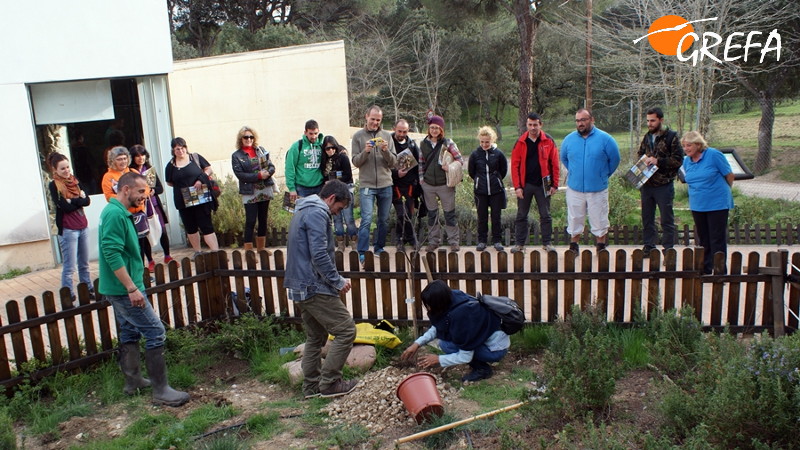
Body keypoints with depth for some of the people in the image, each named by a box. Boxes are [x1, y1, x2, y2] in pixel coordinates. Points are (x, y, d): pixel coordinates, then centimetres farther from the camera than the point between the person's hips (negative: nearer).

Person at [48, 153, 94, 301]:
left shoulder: (75, 181, 9)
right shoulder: (54, 185, -6)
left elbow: (87, 200, -1)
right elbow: (65, 207, -17)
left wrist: (73, 200, -15)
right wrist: (79, 200, -7)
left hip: (83, 227, 6)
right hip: (67, 229, -6)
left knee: (84, 264, 16)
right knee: (69, 267, -3)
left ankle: (88, 291, 26)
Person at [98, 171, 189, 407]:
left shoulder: (117, 212, 14)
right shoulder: (115, 214, -19)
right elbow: (112, 254, -26)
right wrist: (132, 288, -27)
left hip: (119, 289, 11)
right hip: (124, 289, -11)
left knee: (130, 332, 19)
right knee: (155, 332, -8)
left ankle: (133, 381, 31)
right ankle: (161, 390, -4)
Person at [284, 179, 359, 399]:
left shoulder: (303, 211, 19)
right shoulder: (317, 213, -14)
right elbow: (319, 255, -23)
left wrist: (333, 280, 20)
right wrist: (338, 281, -14)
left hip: (300, 287, 11)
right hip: (314, 287, -11)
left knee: (315, 337, 18)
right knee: (346, 330, -5)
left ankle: (311, 386, 23)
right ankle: (329, 383, 1)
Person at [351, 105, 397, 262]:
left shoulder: (387, 136, 6)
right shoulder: (358, 136, 2)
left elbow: (393, 162, 2)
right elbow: (355, 162, -2)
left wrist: (386, 151, -16)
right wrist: (365, 151, -20)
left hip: (386, 185, 3)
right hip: (367, 185, -3)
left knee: (384, 220, 10)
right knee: (367, 220, -10)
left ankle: (379, 247, 25)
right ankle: (362, 252, -5)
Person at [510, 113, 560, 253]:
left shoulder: (548, 141, 0)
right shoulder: (520, 142, 1)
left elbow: (554, 164, 0)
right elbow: (515, 165, -1)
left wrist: (554, 184, -5)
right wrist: (517, 186, -9)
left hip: (543, 184, 0)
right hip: (525, 184, 1)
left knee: (545, 215, 7)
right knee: (521, 215, 6)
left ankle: (547, 243, 17)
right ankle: (519, 244, 14)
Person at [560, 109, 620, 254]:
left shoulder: (605, 139, -6)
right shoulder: (569, 139, 2)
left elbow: (614, 159, 4)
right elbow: (564, 159, 19)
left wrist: (604, 175, 7)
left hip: (598, 189, -2)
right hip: (574, 188, 2)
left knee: (599, 221, 6)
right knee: (574, 220, 10)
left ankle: (601, 249, 18)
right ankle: (574, 247, 23)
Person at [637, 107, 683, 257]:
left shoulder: (671, 137, -7)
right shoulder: (647, 137, 12)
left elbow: (678, 160, -11)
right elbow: (640, 155, 25)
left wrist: (658, 161, -21)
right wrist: (643, 160, 3)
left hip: (664, 186, -6)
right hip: (646, 185, 6)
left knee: (667, 219, 2)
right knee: (647, 218, 12)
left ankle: (668, 249, 8)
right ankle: (648, 247, 22)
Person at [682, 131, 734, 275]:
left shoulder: (714, 155, -12)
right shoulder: (686, 161, 5)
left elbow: (729, 175, -3)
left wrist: (722, 191, 8)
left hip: (717, 204, -6)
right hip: (697, 206, 6)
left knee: (717, 239, -3)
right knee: (703, 239, 13)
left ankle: (719, 271, 2)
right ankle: (705, 269, 22)